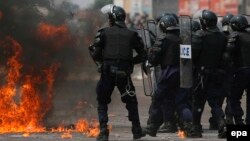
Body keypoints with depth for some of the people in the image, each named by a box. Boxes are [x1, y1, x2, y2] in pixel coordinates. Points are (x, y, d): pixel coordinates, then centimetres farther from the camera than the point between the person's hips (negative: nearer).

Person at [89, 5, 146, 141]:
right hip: (124, 73, 2)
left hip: (107, 72, -2)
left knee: (102, 102, 12)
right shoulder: (131, 34, 7)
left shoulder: (104, 32, 0)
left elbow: (96, 55, -4)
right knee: (131, 101, 19)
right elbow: (142, 55, 7)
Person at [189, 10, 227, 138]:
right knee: (214, 101, 9)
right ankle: (222, 124, -10)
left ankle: (196, 129, 12)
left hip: (202, 72, -4)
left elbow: (192, 54, -15)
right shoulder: (222, 37, 4)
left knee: (198, 101, 6)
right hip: (217, 73, 5)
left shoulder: (199, 36, -13)